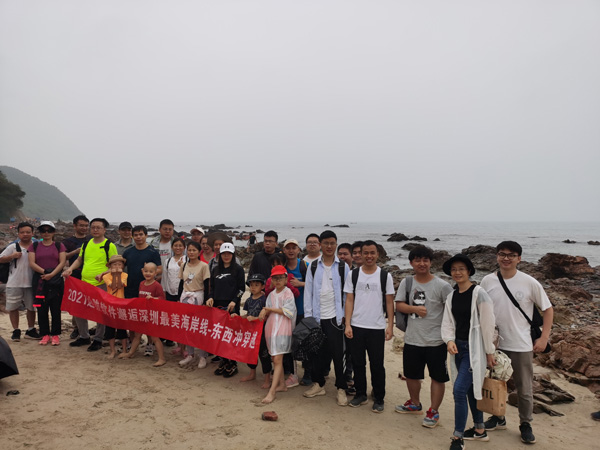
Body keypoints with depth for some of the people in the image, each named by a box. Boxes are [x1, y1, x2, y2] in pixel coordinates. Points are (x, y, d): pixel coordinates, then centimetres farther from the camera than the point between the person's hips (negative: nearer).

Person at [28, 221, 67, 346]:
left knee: (56, 309, 0)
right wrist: (44, 272, -13)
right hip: (39, 282, 1)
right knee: (42, 309, 4)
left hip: (56, 281, -1)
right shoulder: (34, 246, 11)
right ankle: (45, 335, 14)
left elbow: (62, 262, -2)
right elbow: (32, 263, 0)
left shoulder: (59, 246, 8)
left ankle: (55, 335, 9)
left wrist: (52, 274, -16)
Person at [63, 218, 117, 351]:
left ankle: (98, 340, 15)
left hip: (101, 284, -6)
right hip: (84, 283, 6)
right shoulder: (86, 244, 11)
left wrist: (103, 274, -22)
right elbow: (79, 260, 20)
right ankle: (84, 337, 29)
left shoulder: (110, 245, -6)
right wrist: (70, 269, 2)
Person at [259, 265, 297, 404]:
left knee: (278, 359, -10)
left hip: (282, 329, -7)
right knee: (275, 359, 12)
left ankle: (272, 391, -11)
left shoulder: (288, 293, -4)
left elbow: (287, 311, -13)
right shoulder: (271, 294, 14)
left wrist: (269, 309, -8)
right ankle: (282, 384, 26)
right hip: (271, 328, 7)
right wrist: (264, 311, -10)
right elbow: (268, 312, 14)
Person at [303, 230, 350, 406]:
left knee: (337, 353, 2)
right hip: (317, 317, 2)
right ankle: (319, 384, 26)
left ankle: (341, 388, 16)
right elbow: (308, 292, 3)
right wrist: (308, 316, -1)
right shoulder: (313, 266, 3)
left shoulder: (343, 267, 0)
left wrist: (346, 315, -3)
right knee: (317, 351, 11)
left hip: (334, 317, -2)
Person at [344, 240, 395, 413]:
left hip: (377, 328, -1)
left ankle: (379, 399, 20)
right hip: (356, 327, 1)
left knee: (377, 365, 6)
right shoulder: (353, 274, 3)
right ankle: (360, 394, 26)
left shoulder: (385, 276, 0)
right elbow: (349, 300, 2)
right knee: (358, 363, 11)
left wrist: (390, 326, -3)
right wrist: (347, 324, -4)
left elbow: (389, 302, 2)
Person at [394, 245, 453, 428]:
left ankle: (433, 412, 25)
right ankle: (415, 404, 42)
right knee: (411, 375, 19)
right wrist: (415, 309, -17)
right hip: (412, 339, 4)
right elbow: (399, 305, 0)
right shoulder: (406, 283, 2)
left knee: (438, 377, 8)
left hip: (436, 341, -4)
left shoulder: (442, 286, -9)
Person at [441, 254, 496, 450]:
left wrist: (489, 353, -6)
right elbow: (447, 323, 7)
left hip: (474, 349, -7)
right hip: (458, 348, 7)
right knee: (470, 389, 17)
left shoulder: (479, 294, -13)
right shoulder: (452, 296, 6)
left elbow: (488, 325, -10)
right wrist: (449, 341, -12)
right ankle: (479, 430, 34)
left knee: (459, 390, -10)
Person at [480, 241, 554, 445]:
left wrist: (544, 338, -6)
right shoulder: (487, 281, -4)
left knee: (525, 389, 11)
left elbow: (548, 309, -1)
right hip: (494, 344, 2)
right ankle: (498, 418, 36)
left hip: (521, 346, -2)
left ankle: (526, 424, 32)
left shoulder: (530, 283, -10)